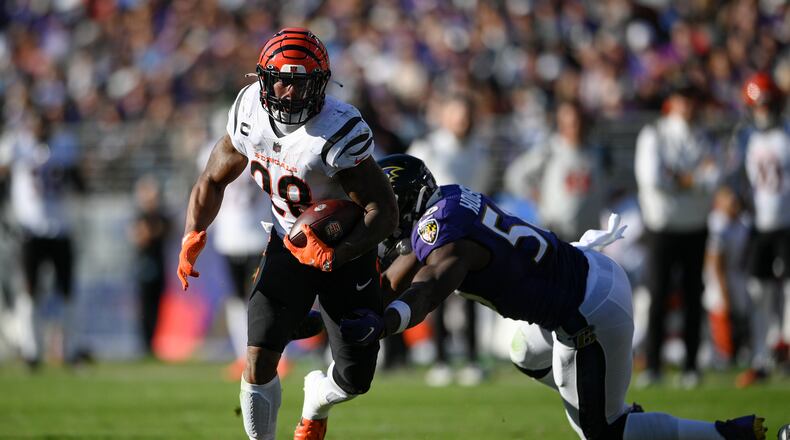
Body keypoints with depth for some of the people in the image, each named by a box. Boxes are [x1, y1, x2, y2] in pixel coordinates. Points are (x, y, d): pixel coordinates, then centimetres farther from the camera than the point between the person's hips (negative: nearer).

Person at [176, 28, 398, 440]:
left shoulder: (340, 131, -29)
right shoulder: (250, 112, -12)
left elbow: (384, 211, -28)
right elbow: (213, 180, 4)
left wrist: (336, 254, -42)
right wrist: (192, 236, -13)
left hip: (346, 251, -3)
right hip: (289, 246, 3)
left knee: (354, 380, 1)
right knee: (259, 361, -15)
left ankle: (315, 404, 38)